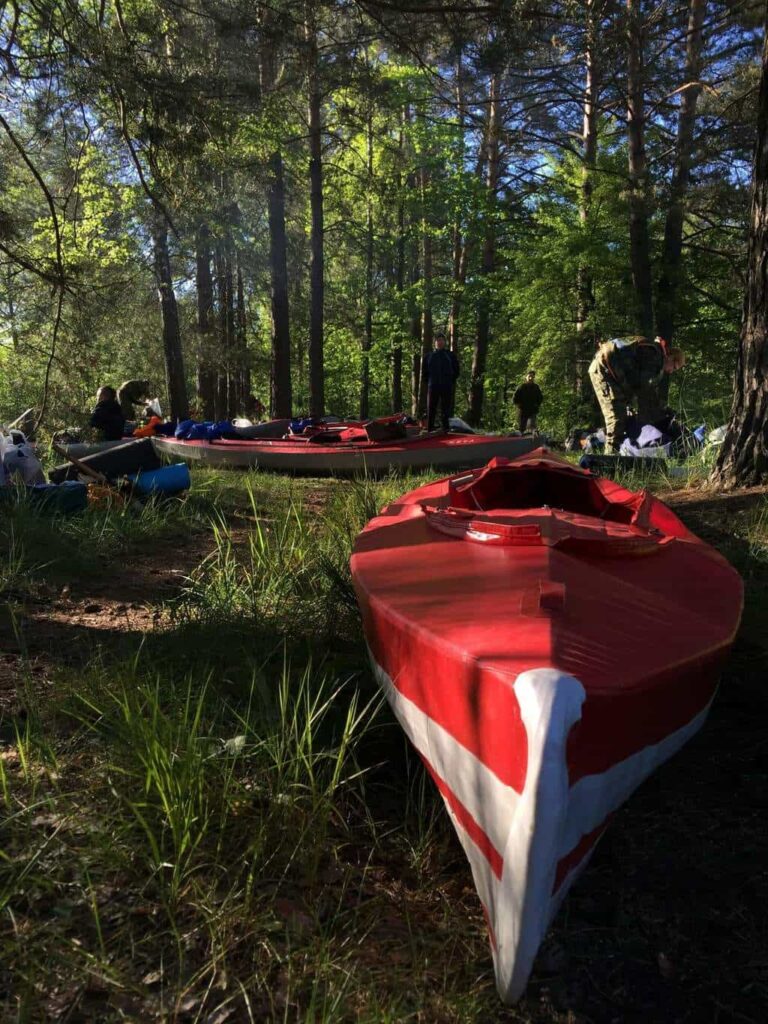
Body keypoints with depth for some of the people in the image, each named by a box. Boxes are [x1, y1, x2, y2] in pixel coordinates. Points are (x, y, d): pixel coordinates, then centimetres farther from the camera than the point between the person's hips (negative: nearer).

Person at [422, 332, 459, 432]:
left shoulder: (451, 355, 7)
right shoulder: (429, 356, 9)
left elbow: (456, 371, 12)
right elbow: (424, 371, 17)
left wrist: (450, 381, 6)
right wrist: (429, 381, 8)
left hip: (447, 387, -1)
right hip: (433, 387, 1)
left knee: (446, 410, 1)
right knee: (431, 410, 0)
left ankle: (446, 430, 4)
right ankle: (429, 429, 3)